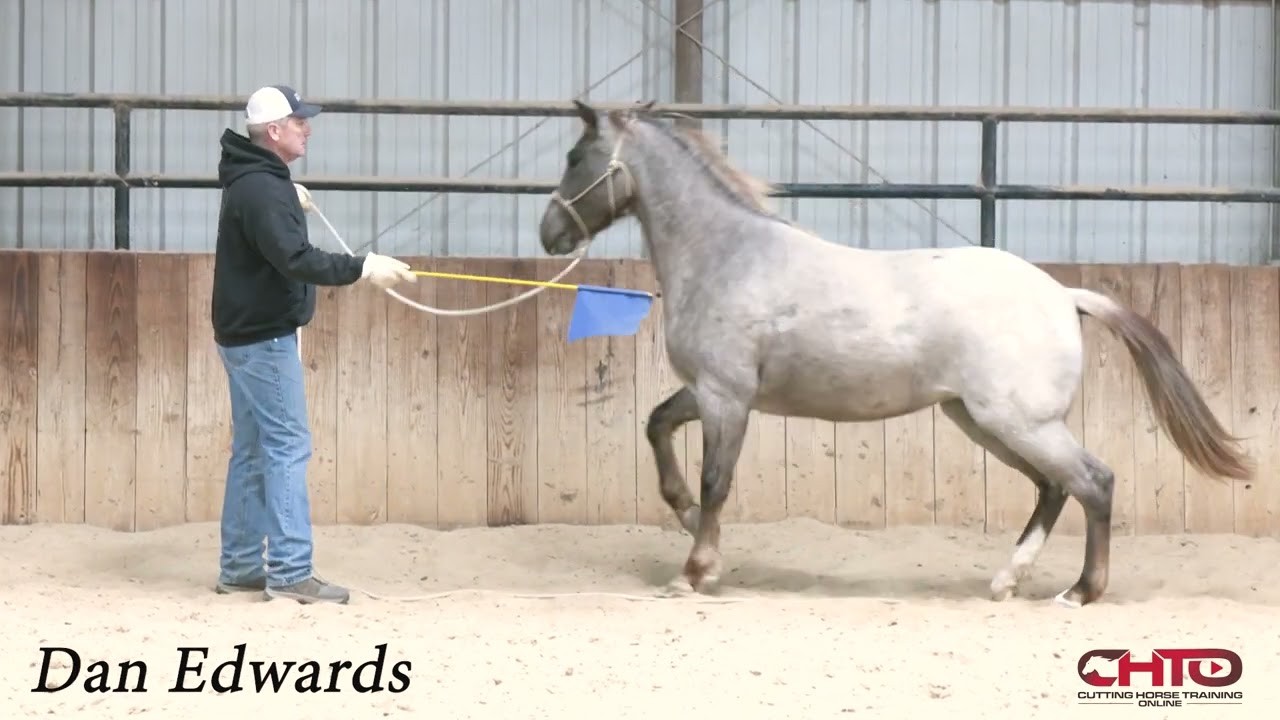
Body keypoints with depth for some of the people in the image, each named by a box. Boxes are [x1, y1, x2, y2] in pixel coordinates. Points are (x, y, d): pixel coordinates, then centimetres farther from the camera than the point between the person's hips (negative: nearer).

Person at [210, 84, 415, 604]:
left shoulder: (255, 180, 14)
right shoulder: (262, 190, -20)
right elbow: (296, 259, -30)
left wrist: (291, 200, 27)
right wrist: (363, 268, -31)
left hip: (248, 335, 11)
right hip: (264, 338, -11)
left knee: (253, 451, 13)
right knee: (288, 447, -9)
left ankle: (239, 567, 16)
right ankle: (290, 572, -10)